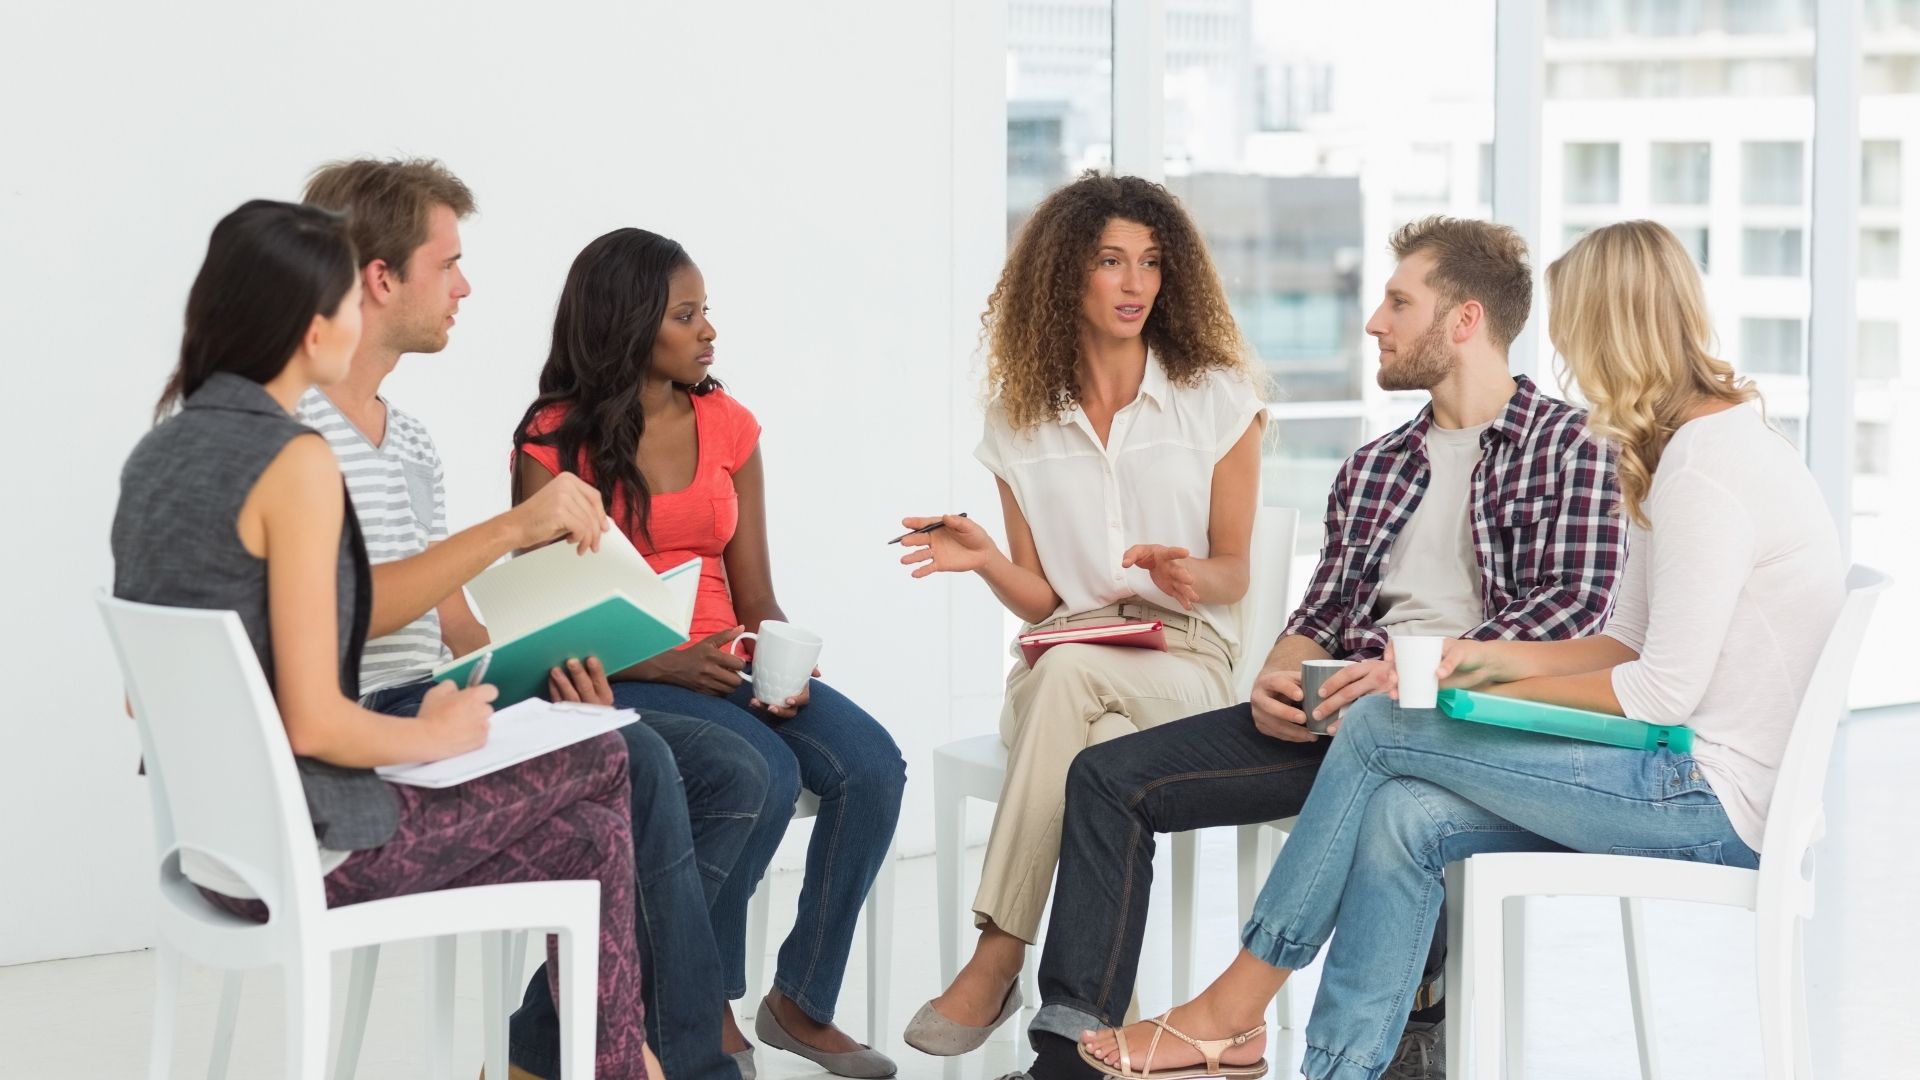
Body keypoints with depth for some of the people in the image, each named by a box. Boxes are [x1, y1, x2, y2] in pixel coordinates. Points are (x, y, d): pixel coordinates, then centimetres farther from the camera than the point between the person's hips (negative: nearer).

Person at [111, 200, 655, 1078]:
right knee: (599, 761, 13)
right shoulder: (294, 463, -20)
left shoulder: (159, 451, 6)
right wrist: (437, 735, -4)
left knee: (589, 842, 19)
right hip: (303, 852, -8)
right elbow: (315, 722, -23)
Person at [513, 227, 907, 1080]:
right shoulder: (555, 443, -3)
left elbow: (755, 597, 11)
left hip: (726, 664, 5)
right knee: (762, 772, -32)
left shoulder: (727, 427, 11)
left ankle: (802, 999, -6)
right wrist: (668, 664, -21)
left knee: (870, 763, -21)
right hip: (615, 683, -5)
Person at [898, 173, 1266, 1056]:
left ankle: (997, 958, -37)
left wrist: (1190, 575, -18)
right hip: (1060, 666, 2)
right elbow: (1038, 601, 9)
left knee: (1072, 670, -38)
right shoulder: (1021, 418, 10)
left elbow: (1233, 571, 6)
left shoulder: (1217, 397, 5)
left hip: (1185, 662, -2)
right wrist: (985, 559, -13)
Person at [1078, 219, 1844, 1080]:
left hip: (1713, 800, -9)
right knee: (1402, 820, -7)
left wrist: (1497, 693, -7)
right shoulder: (1689, 445, 17)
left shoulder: (1707, 466, -16)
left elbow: (1662, 692, -19)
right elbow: (1630, 645, 18)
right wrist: (1498, 657, 7)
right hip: (1701, 787, 9)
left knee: (1379, 727, -10)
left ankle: (1233, 1008, -1)